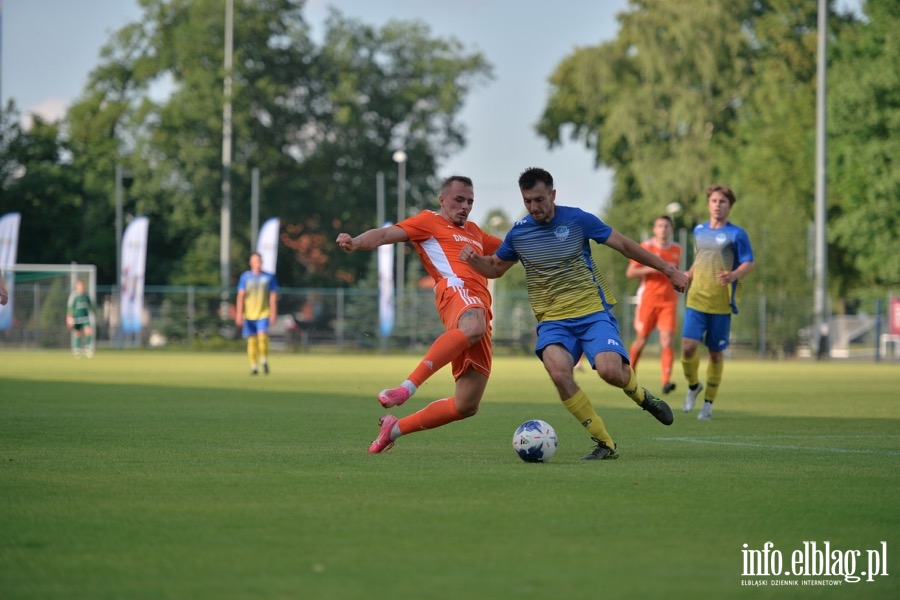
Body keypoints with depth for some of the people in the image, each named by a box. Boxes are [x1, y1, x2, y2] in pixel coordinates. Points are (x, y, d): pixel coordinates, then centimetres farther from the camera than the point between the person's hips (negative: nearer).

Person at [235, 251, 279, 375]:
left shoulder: (269, 277, 4)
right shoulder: (245, 277, 4)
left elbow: (273, 297, 5)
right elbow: (241, 296, 3)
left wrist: (273, 313, -4)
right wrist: (239, 314, -4)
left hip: (263, 314, -1)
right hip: (249, 314, 1)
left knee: (262, 335, -20)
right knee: (252, 340, 1)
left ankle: (264, 360, 0)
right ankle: (254, 366, 12)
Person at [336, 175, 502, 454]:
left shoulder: (473, 232, 36)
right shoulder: (430, 221, 14)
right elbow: (388, 233, -2)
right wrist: (358, 242, -21)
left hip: (481, 311, 7)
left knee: (467, 405, -3)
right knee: (474, 327, -46)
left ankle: (395, 428, 13)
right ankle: (407, 387, -47)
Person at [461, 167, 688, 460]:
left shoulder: (577, 219, -4)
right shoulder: (518, 232, 4)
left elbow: (625, 245, 5)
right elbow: (495, 267, 21)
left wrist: (667, 269, 6)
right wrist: (474, 259, -2)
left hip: (593, 312, -2)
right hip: (552, 321, 2)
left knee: (610, 370, -28)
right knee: (559, 374, -28)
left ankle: (642, 396, 11)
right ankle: (605, 444, -14)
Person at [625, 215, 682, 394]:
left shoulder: (677, 249, 9)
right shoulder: (646, 247, -3)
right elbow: (630, 272, -6)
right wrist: (652, 269, -17)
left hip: (669, 300, 2)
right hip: (648, 299, -2)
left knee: (667, 340, -13)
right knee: (642, 340, 7)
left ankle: (666, 381, -20)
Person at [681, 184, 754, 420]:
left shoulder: (736, 234, -3)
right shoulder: (699, 231, 13)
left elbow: (749, 263, -6)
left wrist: (734, 275, -24)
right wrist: (688, 275, 14)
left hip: (722, 303, -3)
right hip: (696, 300, 3)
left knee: (716, 353, 3)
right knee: (688, 346, -12)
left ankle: (709, 402, 18)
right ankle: (693, 386, 16)